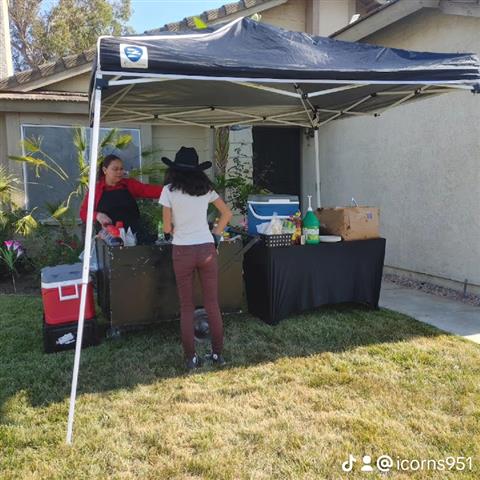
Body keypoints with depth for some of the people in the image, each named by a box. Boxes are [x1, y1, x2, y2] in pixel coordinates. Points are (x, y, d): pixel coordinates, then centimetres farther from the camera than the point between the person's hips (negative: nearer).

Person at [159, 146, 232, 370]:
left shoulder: (169, 190, -4)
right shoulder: (206, 188, 6)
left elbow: (167, 227, -3)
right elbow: (227, 214, 10)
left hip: (182, 251, -2)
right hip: (207, 249, 3)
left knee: (186, 307, 8)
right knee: (212, 304, 10)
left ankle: (191, 358, 11)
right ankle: (217, 354, 17)